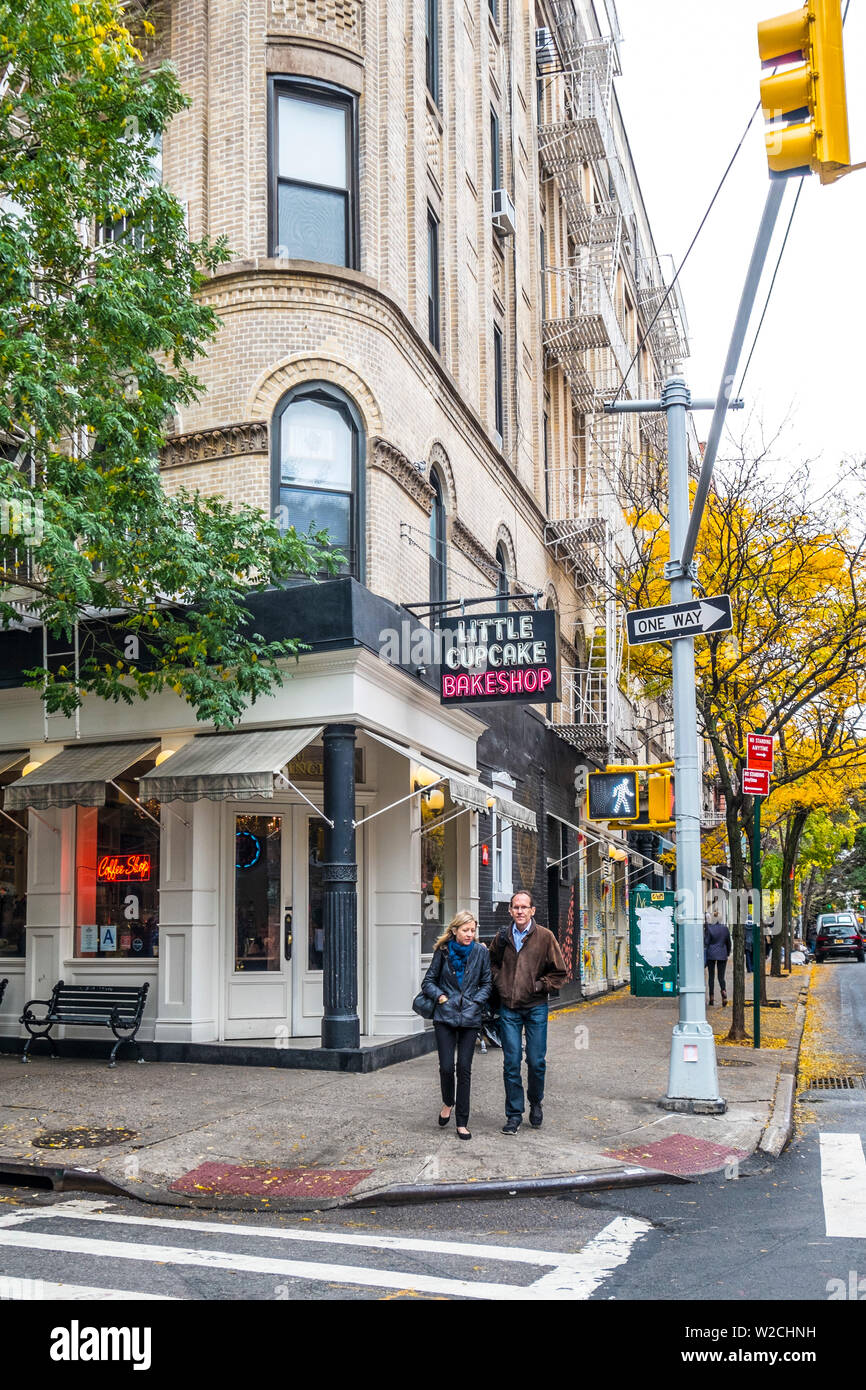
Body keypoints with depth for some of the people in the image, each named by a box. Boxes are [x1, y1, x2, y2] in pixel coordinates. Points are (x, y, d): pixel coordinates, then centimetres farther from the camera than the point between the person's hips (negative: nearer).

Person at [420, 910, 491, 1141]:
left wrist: (476, 1002, -5)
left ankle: (462, 1122, 9)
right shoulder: (442, 952, 1)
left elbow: (487, 983, 8)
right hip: (445, 1016, 0)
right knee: (446, 1066, -5)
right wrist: (440, 996, -7)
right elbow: (428, 981, 8)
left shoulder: (481, 952, 2)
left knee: (464, 1068, 0)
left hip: (470, 1018, 0)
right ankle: (448, 1103, 26)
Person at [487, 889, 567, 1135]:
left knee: (536, 1062, 2)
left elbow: (558, 972, 2)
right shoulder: (502, 937, 4)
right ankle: (514, 1115, 12)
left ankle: (536, 1104, 28)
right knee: (511, 1064, 2)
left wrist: (539, 987, -7)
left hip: (536, 1007, -2)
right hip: (509, 1009, 2)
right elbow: (492, 963, 22)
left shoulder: (545, 937, -3)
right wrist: (499, 984, 6)